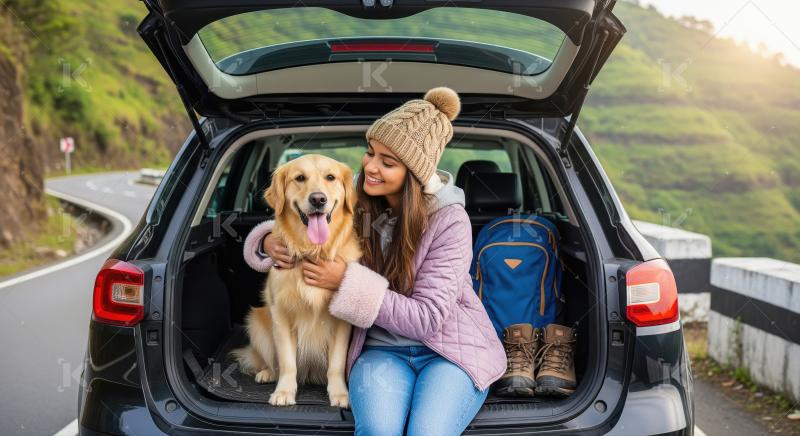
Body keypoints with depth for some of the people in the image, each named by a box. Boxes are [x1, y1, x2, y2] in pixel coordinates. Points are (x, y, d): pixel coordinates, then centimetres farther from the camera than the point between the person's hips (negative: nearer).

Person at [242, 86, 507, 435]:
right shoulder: (353, 200, -3)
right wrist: (270, 243, -11)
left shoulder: (449, 220, -14)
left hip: (451, 351, -2)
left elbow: (426, 317, -17)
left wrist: (347, 282, -21)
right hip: (382, 351, 2)